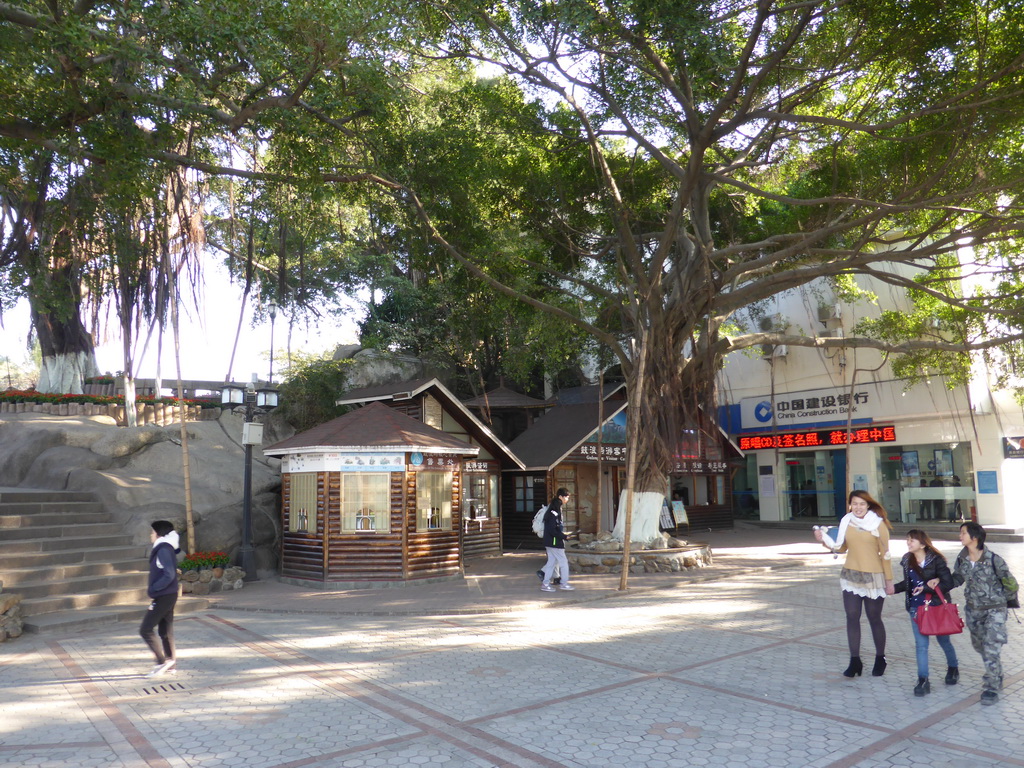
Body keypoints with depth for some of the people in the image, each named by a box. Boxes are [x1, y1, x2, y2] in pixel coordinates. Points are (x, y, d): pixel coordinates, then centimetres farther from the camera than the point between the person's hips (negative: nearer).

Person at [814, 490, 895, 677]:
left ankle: (880, 659, 27)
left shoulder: (878, 524, -9)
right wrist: (824, 540, -8)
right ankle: (855, 661, 10)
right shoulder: (846, 522, 1)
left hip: (873, 577, -3)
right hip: (850, 576, 3)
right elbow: (841, 547, 8)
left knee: (874, 619, 9)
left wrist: (889, 580, -5)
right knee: (852, 618, 2)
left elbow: (885, 554, -6)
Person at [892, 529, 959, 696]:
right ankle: (923, 680, 3)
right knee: (921, 644, 0)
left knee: (943, 640, 17)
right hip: (916, 607, 3)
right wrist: (894, 588, 1)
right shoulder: (907, 560, 0)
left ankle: (953, 668, 44)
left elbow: (948, 583, -18)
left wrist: (926, 588, -24)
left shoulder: (936, 560, -15)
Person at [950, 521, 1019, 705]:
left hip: (994, 609, -6)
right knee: (979, 645, 18)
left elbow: (1009, 582, -8)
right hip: (973, 609, 6)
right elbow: (957, 579, 9)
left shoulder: (993, 559, -21)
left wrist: (1009, 600, 5)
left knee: (991, 648, -8)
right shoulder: (962, 559, -5)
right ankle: (996, 675, 42)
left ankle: (991, 688, 4)